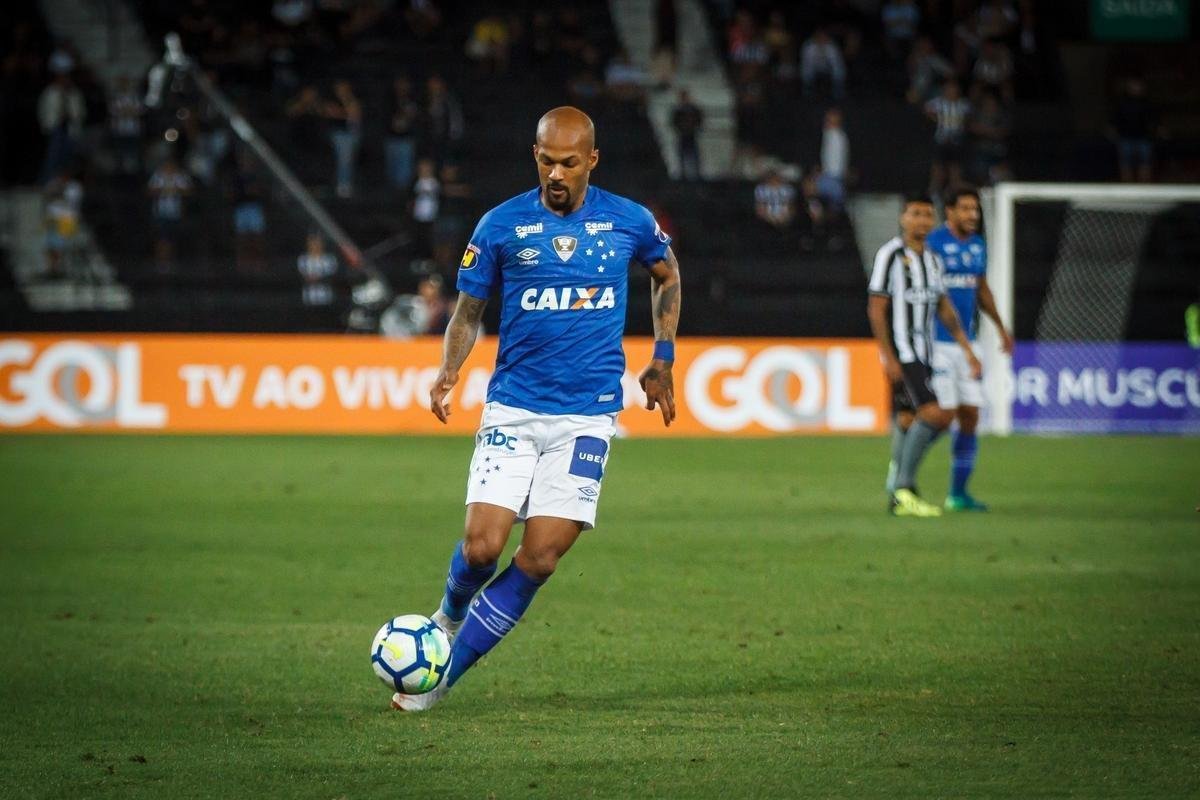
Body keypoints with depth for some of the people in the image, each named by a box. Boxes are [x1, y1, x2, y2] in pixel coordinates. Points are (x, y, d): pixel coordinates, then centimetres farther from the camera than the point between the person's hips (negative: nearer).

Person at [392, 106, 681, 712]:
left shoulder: (629, 222, 2)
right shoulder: (502, 225, -1)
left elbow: (667, 275, 23)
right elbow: (469, 309, 8)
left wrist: (662, 360, 16)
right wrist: (448, 370, -10)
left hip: (587, 416, 0)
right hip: (512, 409, 0)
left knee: (539, 559, -9)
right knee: (482, 546, -13)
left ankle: (443, 674, 0)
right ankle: (452, 614, 22)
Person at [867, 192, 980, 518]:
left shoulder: (932, 259, 15)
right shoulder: (891, 255, -8)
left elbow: (944, 308, 20)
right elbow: (876, 308, -10)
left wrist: (967, 350, 14)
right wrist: (888, 357, -16)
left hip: (924, 355, 7)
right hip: (902, 354, -7)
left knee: (907, 422, 9)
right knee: (932, 414, -18)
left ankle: (897, 495, 14)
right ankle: (904, 490, -13)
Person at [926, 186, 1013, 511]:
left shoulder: (978, 244, 11)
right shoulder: (932, 243, -11)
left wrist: (1000, 326, 23)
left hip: (966, 343, 7)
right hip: (937, 343, -7)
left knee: (970, 417, 4)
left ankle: (958, 492, 12)